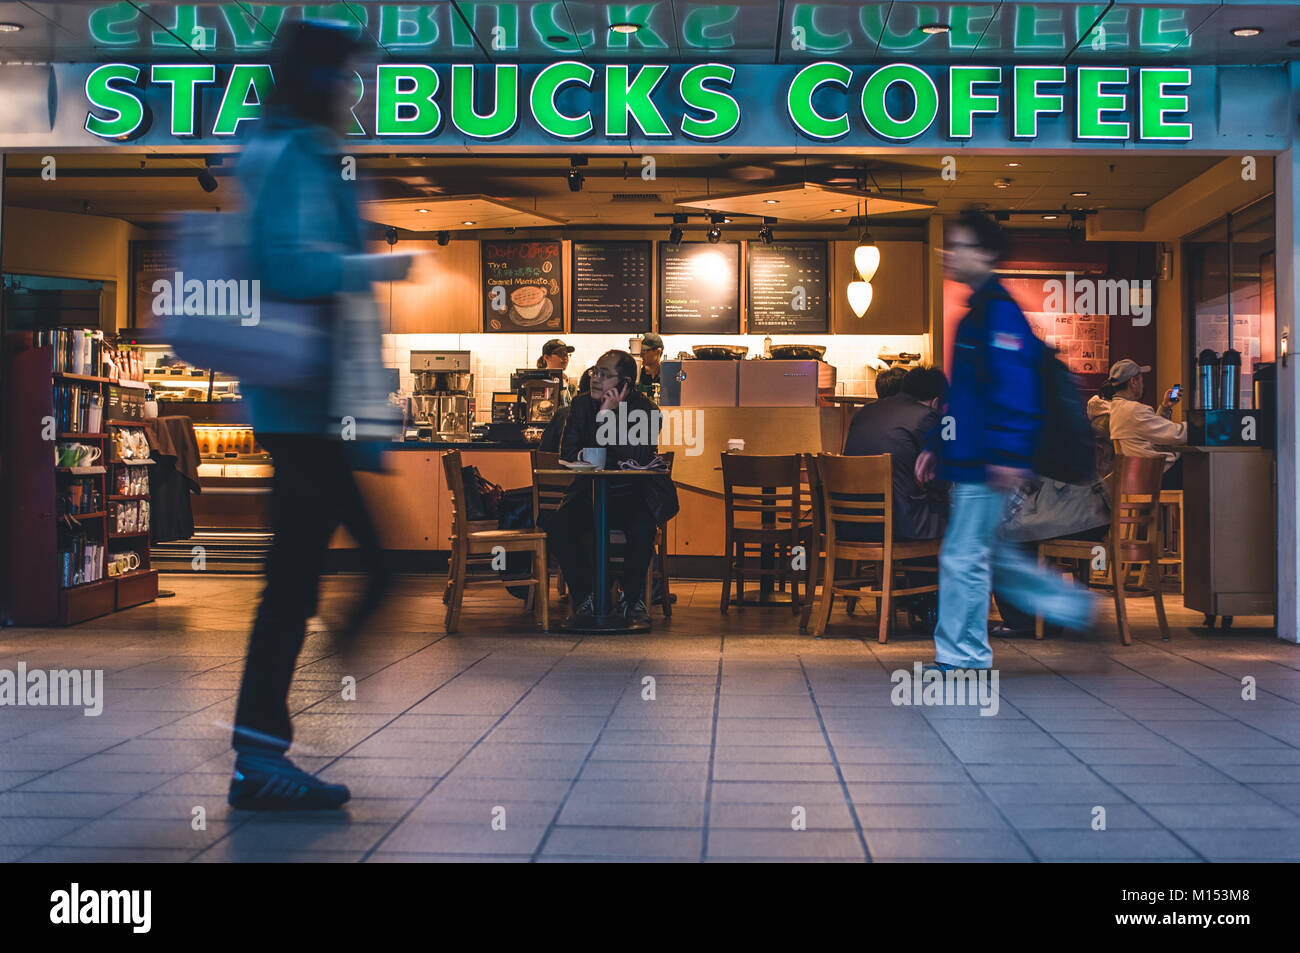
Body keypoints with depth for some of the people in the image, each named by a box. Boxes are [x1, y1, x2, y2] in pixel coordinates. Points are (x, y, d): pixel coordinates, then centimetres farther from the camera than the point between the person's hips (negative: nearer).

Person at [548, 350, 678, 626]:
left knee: (642, 529, -35)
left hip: (635, 496, -3)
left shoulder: (645, 408, -9)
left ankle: (632, 599, -9)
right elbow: (567, 454, 2)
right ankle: (584, 598, -4)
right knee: (557, 528, -23)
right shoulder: (582, 405, 4)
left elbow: (638, 458, -21)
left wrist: (607, 416, -24)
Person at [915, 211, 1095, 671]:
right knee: (987, 552, 17)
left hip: (986, 464, -10)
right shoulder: (977, 311, 18)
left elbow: (1015, 388, -22)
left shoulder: (999, 311, -14)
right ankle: (1076, 607, 25)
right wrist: (937, 444, 23)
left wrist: (1008, 454, -26)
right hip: (969, 457, 10)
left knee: (963, 556, -3)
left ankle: (961, 658, 7)